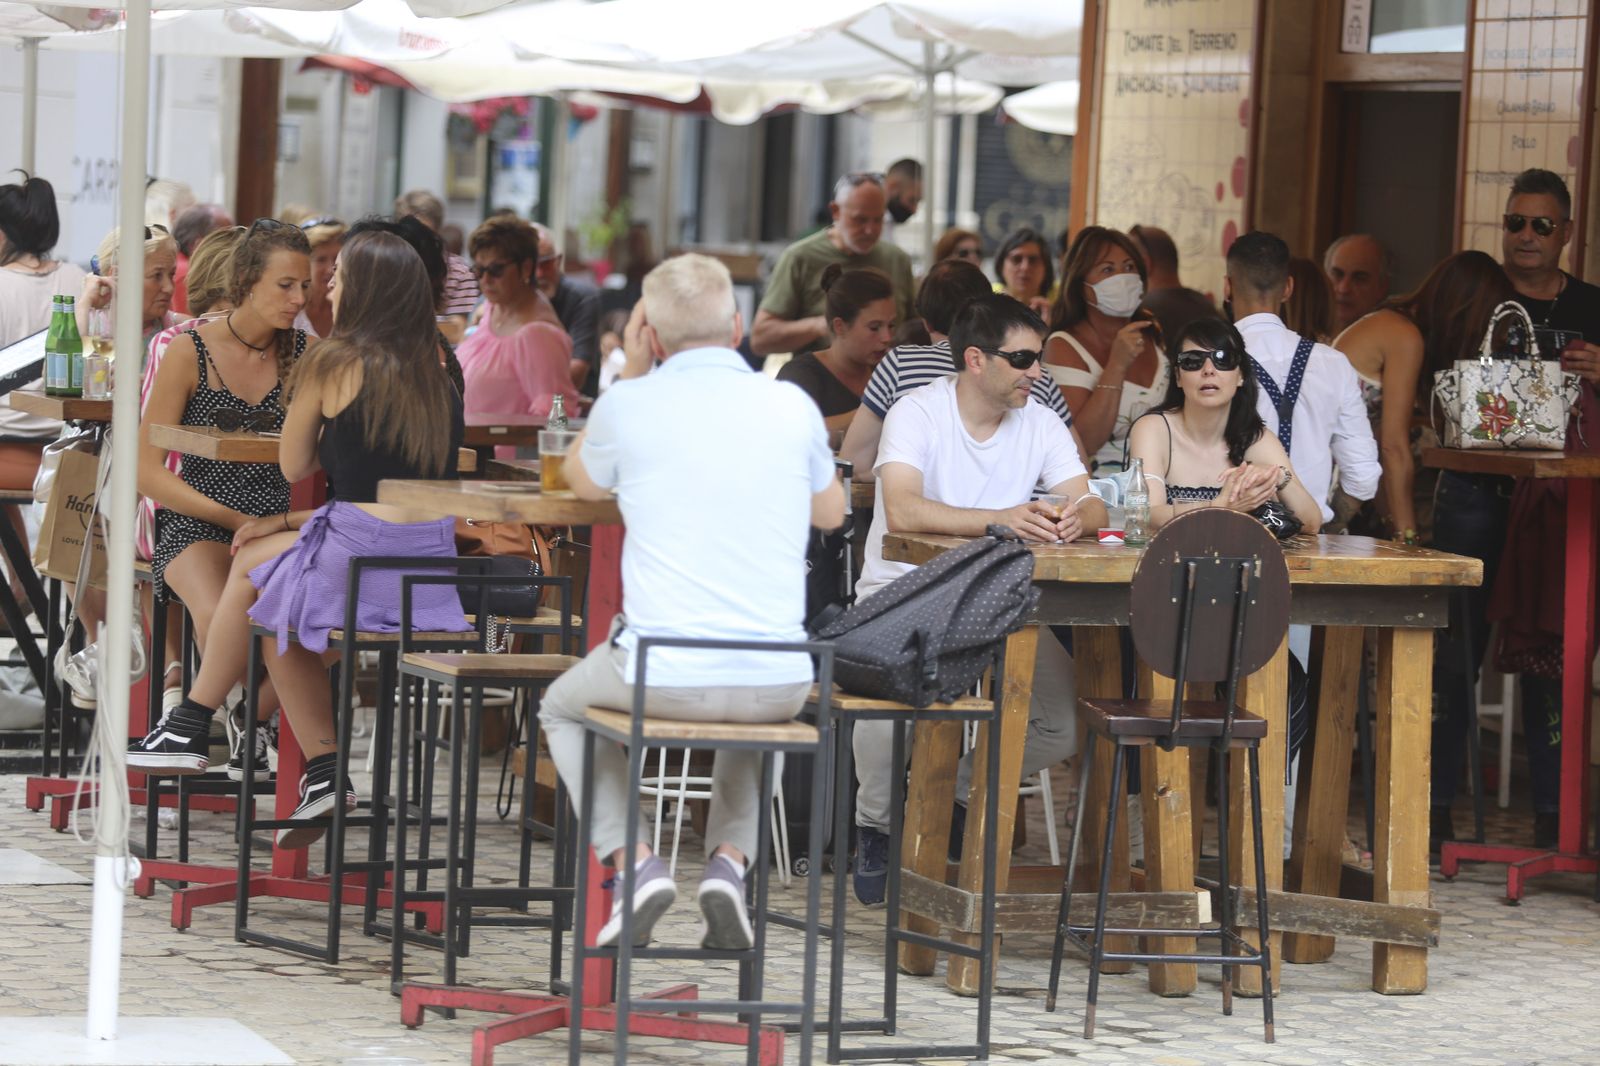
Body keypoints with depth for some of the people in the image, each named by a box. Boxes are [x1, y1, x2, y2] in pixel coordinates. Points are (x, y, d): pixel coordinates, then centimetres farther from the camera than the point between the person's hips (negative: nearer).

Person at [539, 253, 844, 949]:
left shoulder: (628, 405, -5)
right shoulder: (792, 407, 1)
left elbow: (582, 482, 19)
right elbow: (831, 513, 20)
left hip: (662, 678, -2)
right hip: (777, 683, 2)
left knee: (564, 708, 30)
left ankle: (633, 861, 8)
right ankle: (728, 860, 15)